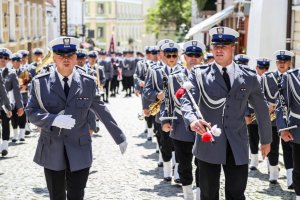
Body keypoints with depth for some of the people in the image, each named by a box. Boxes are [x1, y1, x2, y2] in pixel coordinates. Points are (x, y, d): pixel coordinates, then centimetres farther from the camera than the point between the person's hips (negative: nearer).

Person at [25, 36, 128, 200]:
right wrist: (54, 119, -22)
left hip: (79, 151, 0)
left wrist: (120, 138, 9)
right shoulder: (40, 82, -1)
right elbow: (31, 112, -4)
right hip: (52, 151, 1)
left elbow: (102, 112, 7)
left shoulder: (88, 82, 1)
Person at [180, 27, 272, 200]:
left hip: (238, 147, 1)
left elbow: (261, 109, 13)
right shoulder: (199, 74, -1)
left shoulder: (248, 77, 4)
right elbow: (187, 100, -14)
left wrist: (266, 139, 19)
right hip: (208, 144, 0)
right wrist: (192, 120, -36)